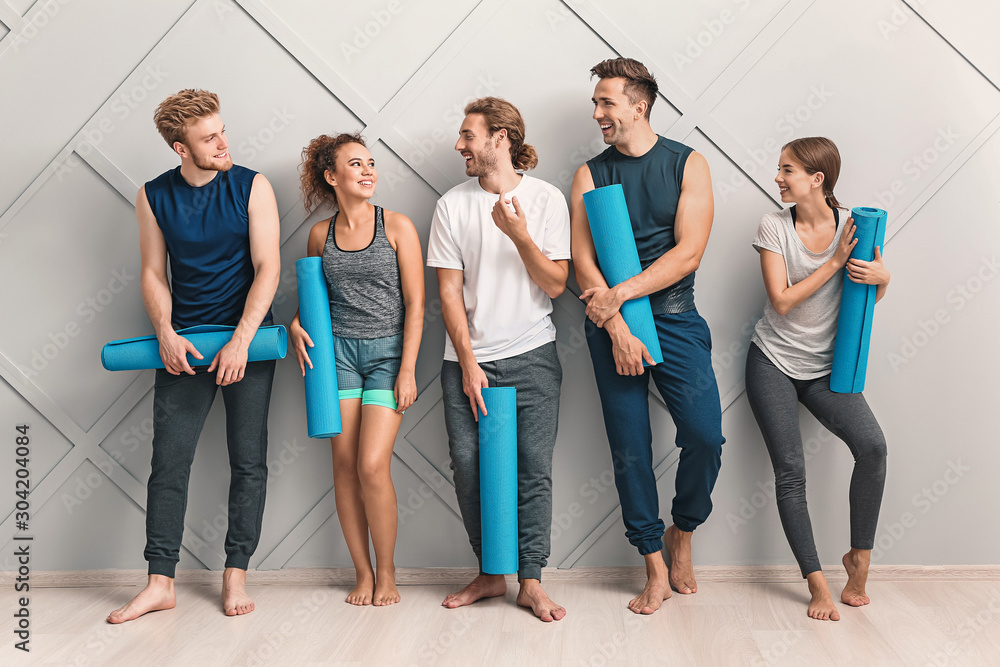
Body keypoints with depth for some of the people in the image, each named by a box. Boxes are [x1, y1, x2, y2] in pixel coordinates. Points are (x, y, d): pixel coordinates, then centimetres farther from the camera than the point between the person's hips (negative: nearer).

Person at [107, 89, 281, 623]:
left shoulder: (251, 187, -4)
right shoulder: (153, 196, 3)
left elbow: (267, 267, -9)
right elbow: (154, 273, 6)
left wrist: (240, 341, -18)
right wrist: (165, 332, -11)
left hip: (247, 338, -1)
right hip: (183, 343, 2)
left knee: (248, 460, 1)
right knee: (168, 460, -2)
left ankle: (235, 575, 12)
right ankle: (160, 583, 6)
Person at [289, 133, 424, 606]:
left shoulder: (397, 227, -2)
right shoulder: (320, 235, 7)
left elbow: (415, 304, -4)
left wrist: (407, 369, -9)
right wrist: (297, 324, 2)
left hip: (388, 353, -3)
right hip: (337, 351, 3)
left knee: (372, 466, -11)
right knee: (344, 464, 2)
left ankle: (386, 573, 8)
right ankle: (362, 572, 16)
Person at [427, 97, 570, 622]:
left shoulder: (546, 199, 0)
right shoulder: (452, 204, 4)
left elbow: (555, 285, -3)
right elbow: (449, 291, 1)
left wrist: (520, 235, -19)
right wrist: (468, 364, -5)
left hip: (532, 357, -1)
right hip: (467, 360, 2)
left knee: (534, 470, -4)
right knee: (469, 466, -1)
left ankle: (531, 582, 7)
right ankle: (490, 574, 15)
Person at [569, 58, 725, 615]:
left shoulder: (688, 165, 2)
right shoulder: (590, 174, 7)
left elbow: (688, 254, -8)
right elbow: (583, 261, -2)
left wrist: (618, 294, -14)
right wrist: (617, 328, -14)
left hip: (675, 318, -1)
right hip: (612, 324, 1)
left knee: (706, 435, -11)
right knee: (630, 448, 1)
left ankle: (682, 533, 18)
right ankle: (656, 566, 15)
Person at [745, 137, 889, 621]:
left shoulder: (852, 224, -1)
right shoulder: (774, 227, -5)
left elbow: (870, 297, 8)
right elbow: (782, 301, -12)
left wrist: (881, 277, -15)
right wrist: (835, 262, -15)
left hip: (826, 366, 1)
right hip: (773, 362, -1)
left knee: (871, 444, -21)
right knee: (790, 469, -8)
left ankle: (859, 556, -1)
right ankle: (816, 581, 4)